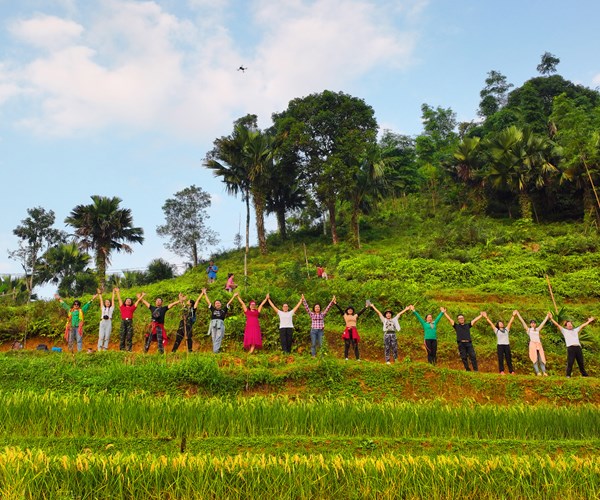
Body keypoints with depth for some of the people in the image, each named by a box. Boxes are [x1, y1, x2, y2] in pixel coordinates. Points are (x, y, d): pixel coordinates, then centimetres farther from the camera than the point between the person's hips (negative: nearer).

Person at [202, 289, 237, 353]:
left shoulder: (223, 310, 20)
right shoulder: (213, 310, 21)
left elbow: (229, 303, 23)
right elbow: (208, 302, 26)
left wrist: (234, 296, 25)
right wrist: (205, 294, 30)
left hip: (220, 323, -1)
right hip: (213, 323, 1)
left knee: (218, 338, -11)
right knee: (214, 338, -5)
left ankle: (215, 350, -17)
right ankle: (217, 348, -3)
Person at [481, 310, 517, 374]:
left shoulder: (506, 329, 18)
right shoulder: (496, 330, 11)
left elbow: (510, 322, 18)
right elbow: (491, 323, 9)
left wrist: (513, 315, 15)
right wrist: (486, 317, 6)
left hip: (507, 345, 2)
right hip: (500, 345, -2)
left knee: (508, 358, 2)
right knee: (500, 358, -4)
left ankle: (511, 371, 5)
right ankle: (501, 371, -4)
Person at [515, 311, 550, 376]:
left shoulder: (538, 329, 22)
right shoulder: (528, 329, 13)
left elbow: (543, 322, 29)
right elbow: (522, 321, 12)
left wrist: (547, 316, 36)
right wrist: (518, 314, 12)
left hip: (539, 345, 3)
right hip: (532, 344, -3)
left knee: (541, 359, -4)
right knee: (535, 359, -11)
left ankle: (544, 372, -9)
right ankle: (538, 372, -16)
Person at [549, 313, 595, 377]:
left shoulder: (575, 330, 27)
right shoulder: (564, 331, 16)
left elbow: (582, 325, 33)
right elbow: (557, 325, 10)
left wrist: (589, 321, 38)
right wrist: (551, 318, 4)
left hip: (578, 347, 4)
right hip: (570, 348, -4)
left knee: (581, 362, 8)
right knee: (570, 362, -8)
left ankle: (584, 374, 19)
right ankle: (568, 375, -5)